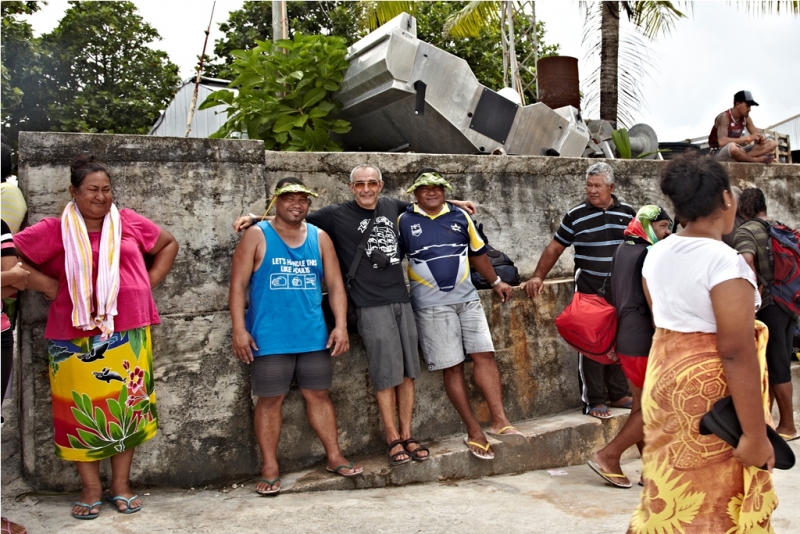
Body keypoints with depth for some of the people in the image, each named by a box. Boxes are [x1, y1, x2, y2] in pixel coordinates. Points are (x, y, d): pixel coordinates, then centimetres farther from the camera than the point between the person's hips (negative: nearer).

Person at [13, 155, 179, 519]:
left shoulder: (129, 222, 6)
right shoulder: (54, 230, 0)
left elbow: (169, 244, 19)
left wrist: (151, 281, 8)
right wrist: (47, 284, -5)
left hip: (127, 333, 2)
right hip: (76, 337, -1)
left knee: (126, 406, 7)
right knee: (82, 410, 5)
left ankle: (121, 485, 21)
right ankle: (91, 489, 21)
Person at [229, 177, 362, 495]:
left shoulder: (320, 237, 9)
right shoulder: (257, 236, -1)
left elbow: (335, 284, 8)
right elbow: (238, 285, -4)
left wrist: (341, 325, -1)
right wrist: (239, 329, -12)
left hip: (314, 335, 3)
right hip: (269, 337, -3)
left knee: (318, 395, 11)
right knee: (270, 400, 3)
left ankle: (334, 457, 22)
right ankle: (269, 470, 13)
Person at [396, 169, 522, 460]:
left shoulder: (460, 216, 9)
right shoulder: (404, 221, 0)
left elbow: (477, 252, 19)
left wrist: (496, 281, 24)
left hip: (468, 299, 3)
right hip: (432, 305, -3)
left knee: (485, 355, -5)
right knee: (452, 367, -1)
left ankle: (499, 421, 0)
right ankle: (474, 431, 7)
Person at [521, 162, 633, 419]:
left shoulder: (627, 212, 5)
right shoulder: (576, 215, -3)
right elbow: (555, 248, -1)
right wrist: (537, 277, -9)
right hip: (589, 291, -3)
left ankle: (619, 394, 24)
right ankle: (593, 401, 8)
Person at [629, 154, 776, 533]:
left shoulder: (655, 255, 2)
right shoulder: (725, 262, -21)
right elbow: (737, 353, -22)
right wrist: (755, 434, -18)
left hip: (665, 377, 7)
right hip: (710, 391, -7)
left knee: (673, 489, 20)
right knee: (716, 501, 8)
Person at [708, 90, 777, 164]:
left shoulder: (746, 118, 4)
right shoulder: (724, 117, -18)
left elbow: (756, 135, 10)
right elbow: (722, 142, -33)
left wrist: (761, 138, -17)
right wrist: (748, 138, -30)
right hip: (718, 153, -8)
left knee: (772, 143, -2)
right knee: (732, 147, -44)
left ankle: (745, 157, -26)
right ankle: (757, 160, -17)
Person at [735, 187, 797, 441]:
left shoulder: (746, 231, -10)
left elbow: (747, 260, -28)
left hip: (768, 305, -7)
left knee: (776, 366, 1)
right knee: (780, 363, 14)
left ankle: (788, 425, 9)